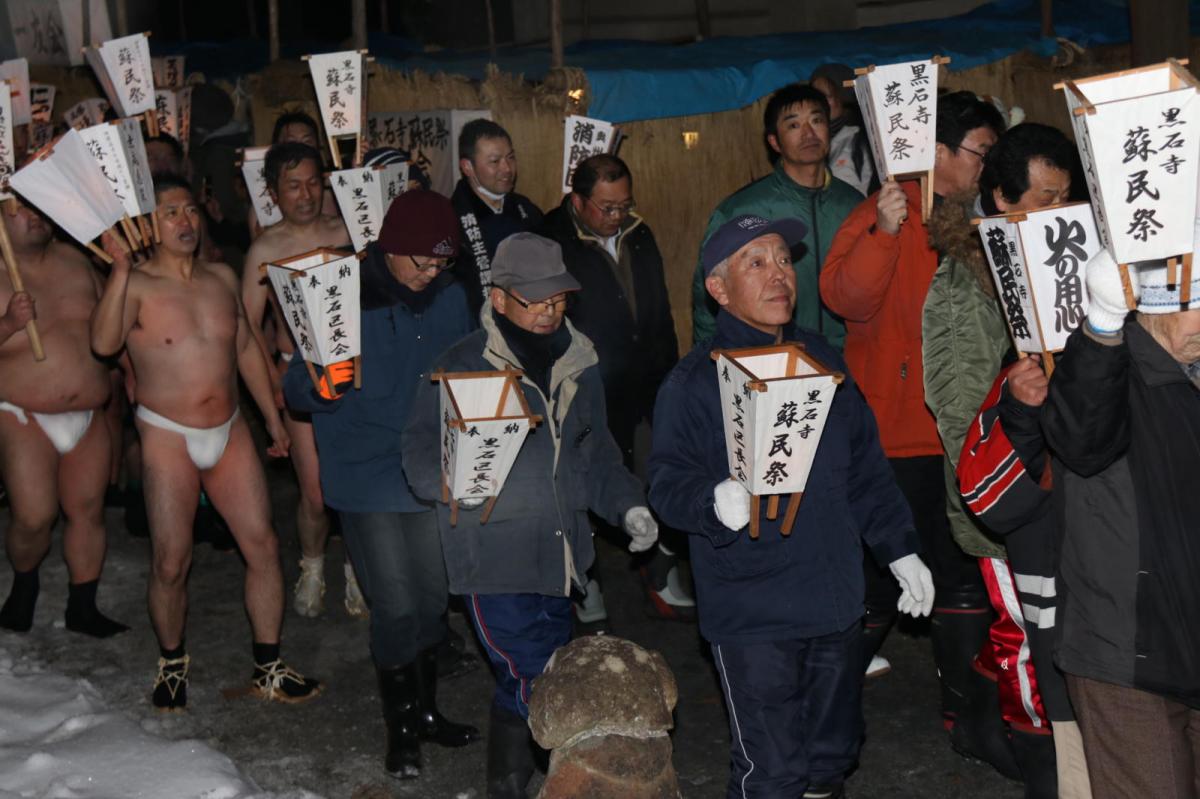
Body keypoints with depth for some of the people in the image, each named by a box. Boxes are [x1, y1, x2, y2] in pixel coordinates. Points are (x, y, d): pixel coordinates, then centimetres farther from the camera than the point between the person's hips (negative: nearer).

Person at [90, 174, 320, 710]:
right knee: (171, 561, -4)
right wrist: (121, 267, -31)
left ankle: (268, 670, 13)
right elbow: (104, 342, -27)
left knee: (263, 546, 1)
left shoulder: (222, 278, 7)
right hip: (167, 436, -4)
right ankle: (172, 664, 22)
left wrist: (273, 418, 19)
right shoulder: (136, 285, -8)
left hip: (229, 431, 5)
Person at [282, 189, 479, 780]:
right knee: (396, 607, -3)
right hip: (368, 480, -5)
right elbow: (295, 389, -11)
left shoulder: (449, 297, 3)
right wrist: (322, 386, -32)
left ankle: (424, 710, 33)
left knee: (433, 599, 13)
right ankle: (400, 726, 19)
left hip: (432, 472, 5)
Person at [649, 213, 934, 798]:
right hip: (752, 613, -6)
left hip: (836, 600, 6)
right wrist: (716, 502, -33)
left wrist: (900, 550, 14)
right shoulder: (695, 380, -9)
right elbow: (667, 482, -13)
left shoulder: (823, 361, 10)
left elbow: (866, 468, 15)